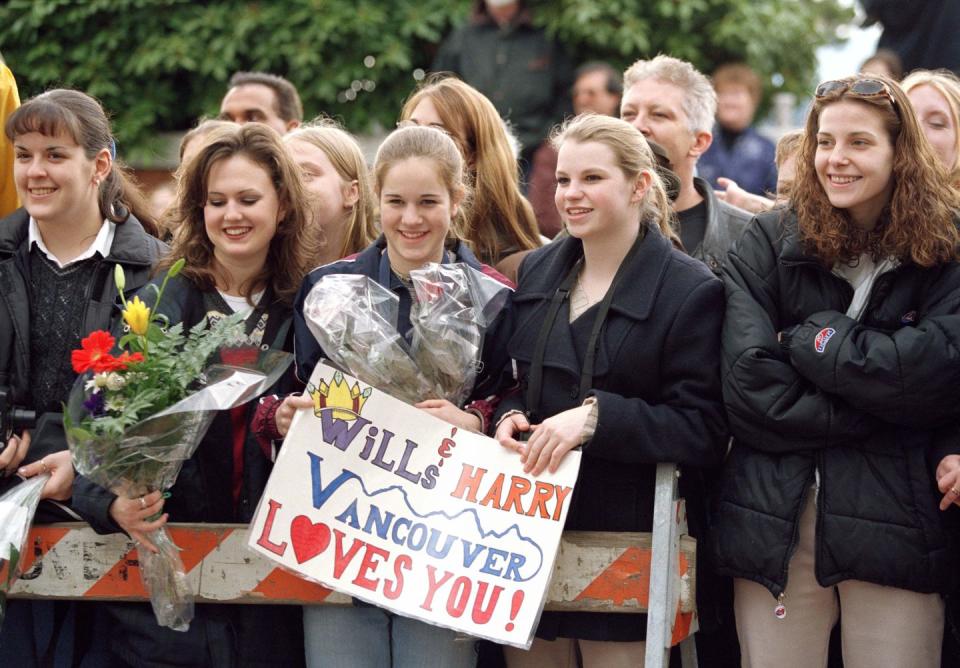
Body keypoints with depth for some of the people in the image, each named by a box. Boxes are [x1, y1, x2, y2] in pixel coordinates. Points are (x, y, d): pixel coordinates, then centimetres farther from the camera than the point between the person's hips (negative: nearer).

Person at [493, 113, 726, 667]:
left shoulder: (691, 291, -6)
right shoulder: (537, 273, 13)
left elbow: (704, 430, -11)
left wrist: (596, 417, -22)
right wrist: (508, 417, -1)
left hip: (628, 535, -5)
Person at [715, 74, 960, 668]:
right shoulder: (768, 245, 3)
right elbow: (750, 390, -8)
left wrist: (809, 338, -9)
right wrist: (882, 414, -10)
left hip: (899, 529, 0)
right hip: (775, 524, 1)